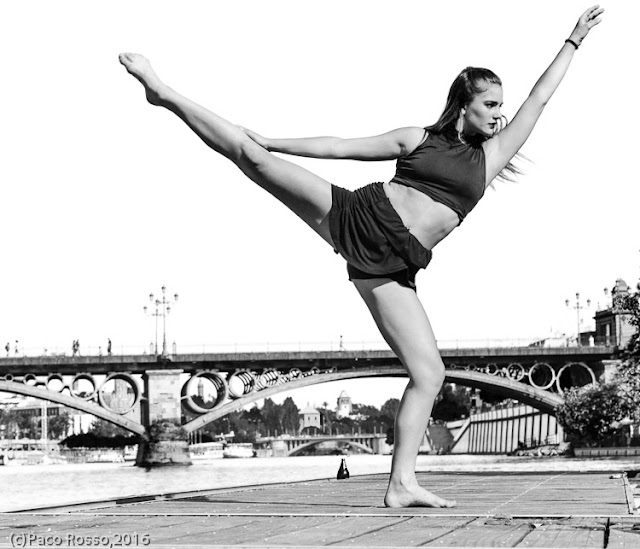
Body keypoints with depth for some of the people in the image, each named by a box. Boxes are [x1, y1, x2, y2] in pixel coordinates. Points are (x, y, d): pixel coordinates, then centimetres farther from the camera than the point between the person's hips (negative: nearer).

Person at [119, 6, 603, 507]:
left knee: (429, 373, -9)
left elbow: (539, 99, 18)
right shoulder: (417, 139, 10)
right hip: (358, 217, -2)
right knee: (252, 155, -9)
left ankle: (402, 484, -6)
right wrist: (270, 141, 11)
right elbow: (338, 147, 12)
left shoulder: (492, 154, 15)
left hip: (391, 268, 2)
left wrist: (574, 41, 19)